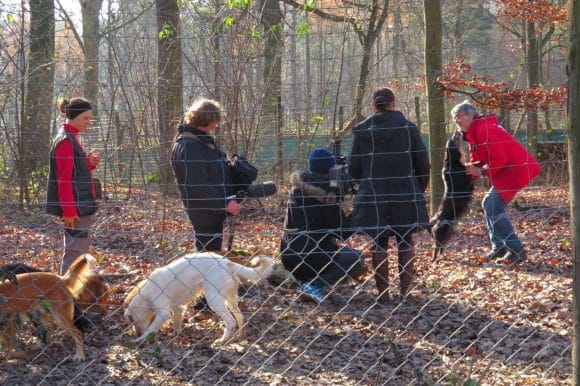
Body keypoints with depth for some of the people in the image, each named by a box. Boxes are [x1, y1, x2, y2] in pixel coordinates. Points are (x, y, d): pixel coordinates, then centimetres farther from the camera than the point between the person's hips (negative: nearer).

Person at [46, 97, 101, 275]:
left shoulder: (71, 139, 15)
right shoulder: (65, 141, -14)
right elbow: (64, 179, -19)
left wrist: (90, 163, 2)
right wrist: (69, 210, -22)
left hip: (80, 206, 10)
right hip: (75, 207, -10)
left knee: (80, 248, 14)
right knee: (75, 250, -9)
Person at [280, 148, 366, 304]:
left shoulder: (297, 187, 5)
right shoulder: (327, 196, -12)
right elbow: (345, 231, -7)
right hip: (311, 255, -7)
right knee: (357, 260, 7)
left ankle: (304, 280, 9)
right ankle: (315, 285, -12)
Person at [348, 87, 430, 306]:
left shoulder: (362, 132, -2)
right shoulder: (408, 128, -6)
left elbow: (353, 168, 2)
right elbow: (423, 164, -3)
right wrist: (419, 189, 14)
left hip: (372, 198, 1)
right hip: (404, 196, -1)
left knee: (379, 244, 9)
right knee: (405, 243, 11)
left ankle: (382, 295, 9)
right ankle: (405, 293, 8)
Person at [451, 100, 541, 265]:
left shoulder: (484, 130, -18)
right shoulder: (473, 133, 16)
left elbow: (500, 159, -22)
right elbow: (477, 160, 17)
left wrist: (481, 171, -16)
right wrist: (472, 169, -3)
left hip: (516, 169, -11)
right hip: (508, 171, 11)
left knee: (493, 208, -13)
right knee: (489, 204, 16)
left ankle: (517, 251, -11)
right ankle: (499, 247, 19)